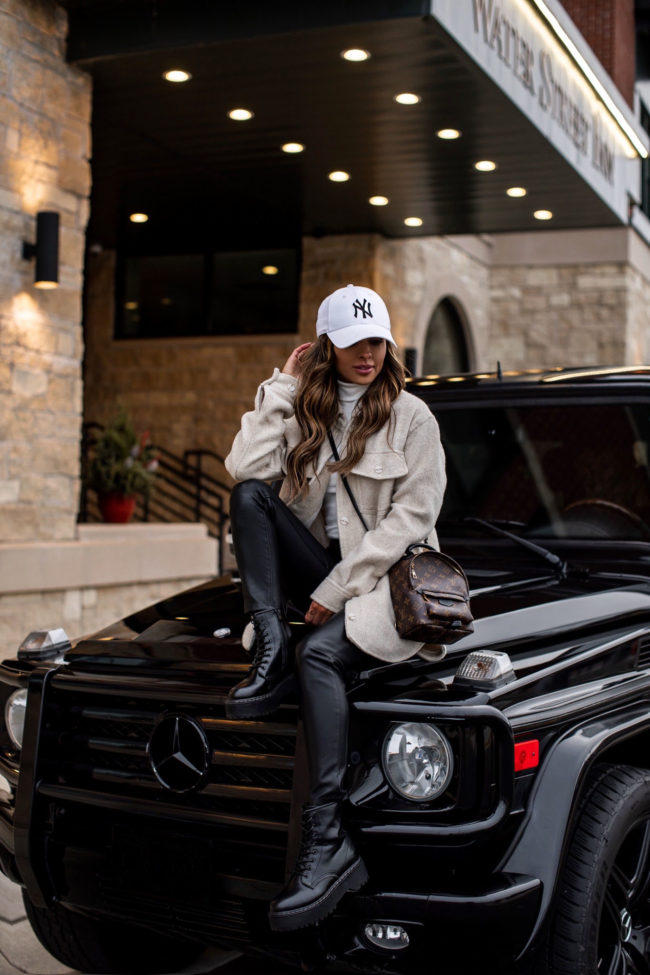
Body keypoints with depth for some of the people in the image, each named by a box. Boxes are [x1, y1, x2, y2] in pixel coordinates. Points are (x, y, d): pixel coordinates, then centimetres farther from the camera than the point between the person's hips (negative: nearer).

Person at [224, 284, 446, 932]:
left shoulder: (411, 417, -1)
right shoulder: (306, 410, 10)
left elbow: (411, 517, -9)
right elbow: (244, 468, -7)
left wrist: (339, 587, -15)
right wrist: (283, 388, -3)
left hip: (390, 574, -5)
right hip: (322, 571, 5)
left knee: (318, 654, -33)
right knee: (251, 496, -19)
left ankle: (328, 842, -36)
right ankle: (271, 659, -23)